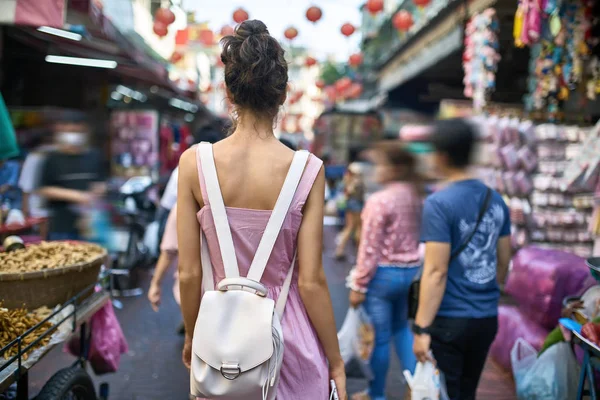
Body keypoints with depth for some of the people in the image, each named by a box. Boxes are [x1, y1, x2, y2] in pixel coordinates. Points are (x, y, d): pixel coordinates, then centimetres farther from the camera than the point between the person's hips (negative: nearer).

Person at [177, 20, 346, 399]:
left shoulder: (195, 163, -11)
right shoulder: (307, 169, -14)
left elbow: (189, 273, -7)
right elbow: (311, 281, -12)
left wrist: (192, 336, 11)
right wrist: (336, 361, 0)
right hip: (288, 335, -1)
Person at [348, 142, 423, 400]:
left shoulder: (379, 200, -19)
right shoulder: (415, 197, 2)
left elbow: (370, 249, -18)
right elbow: (416, 238, 7)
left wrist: (358, 285, -11)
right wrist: (410, 267, 17)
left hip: (383, 274, -7)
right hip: (410, 272, 7)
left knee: (379, 337, 8)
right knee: (401, 328, 25)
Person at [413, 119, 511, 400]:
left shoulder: (439, 203, -16)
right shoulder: (496, 201, 5)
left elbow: (436, 272, -19)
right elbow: (503, 262, 12)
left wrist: (421, 327, -17)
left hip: (450, 320, -6)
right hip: (487, 318, 6)